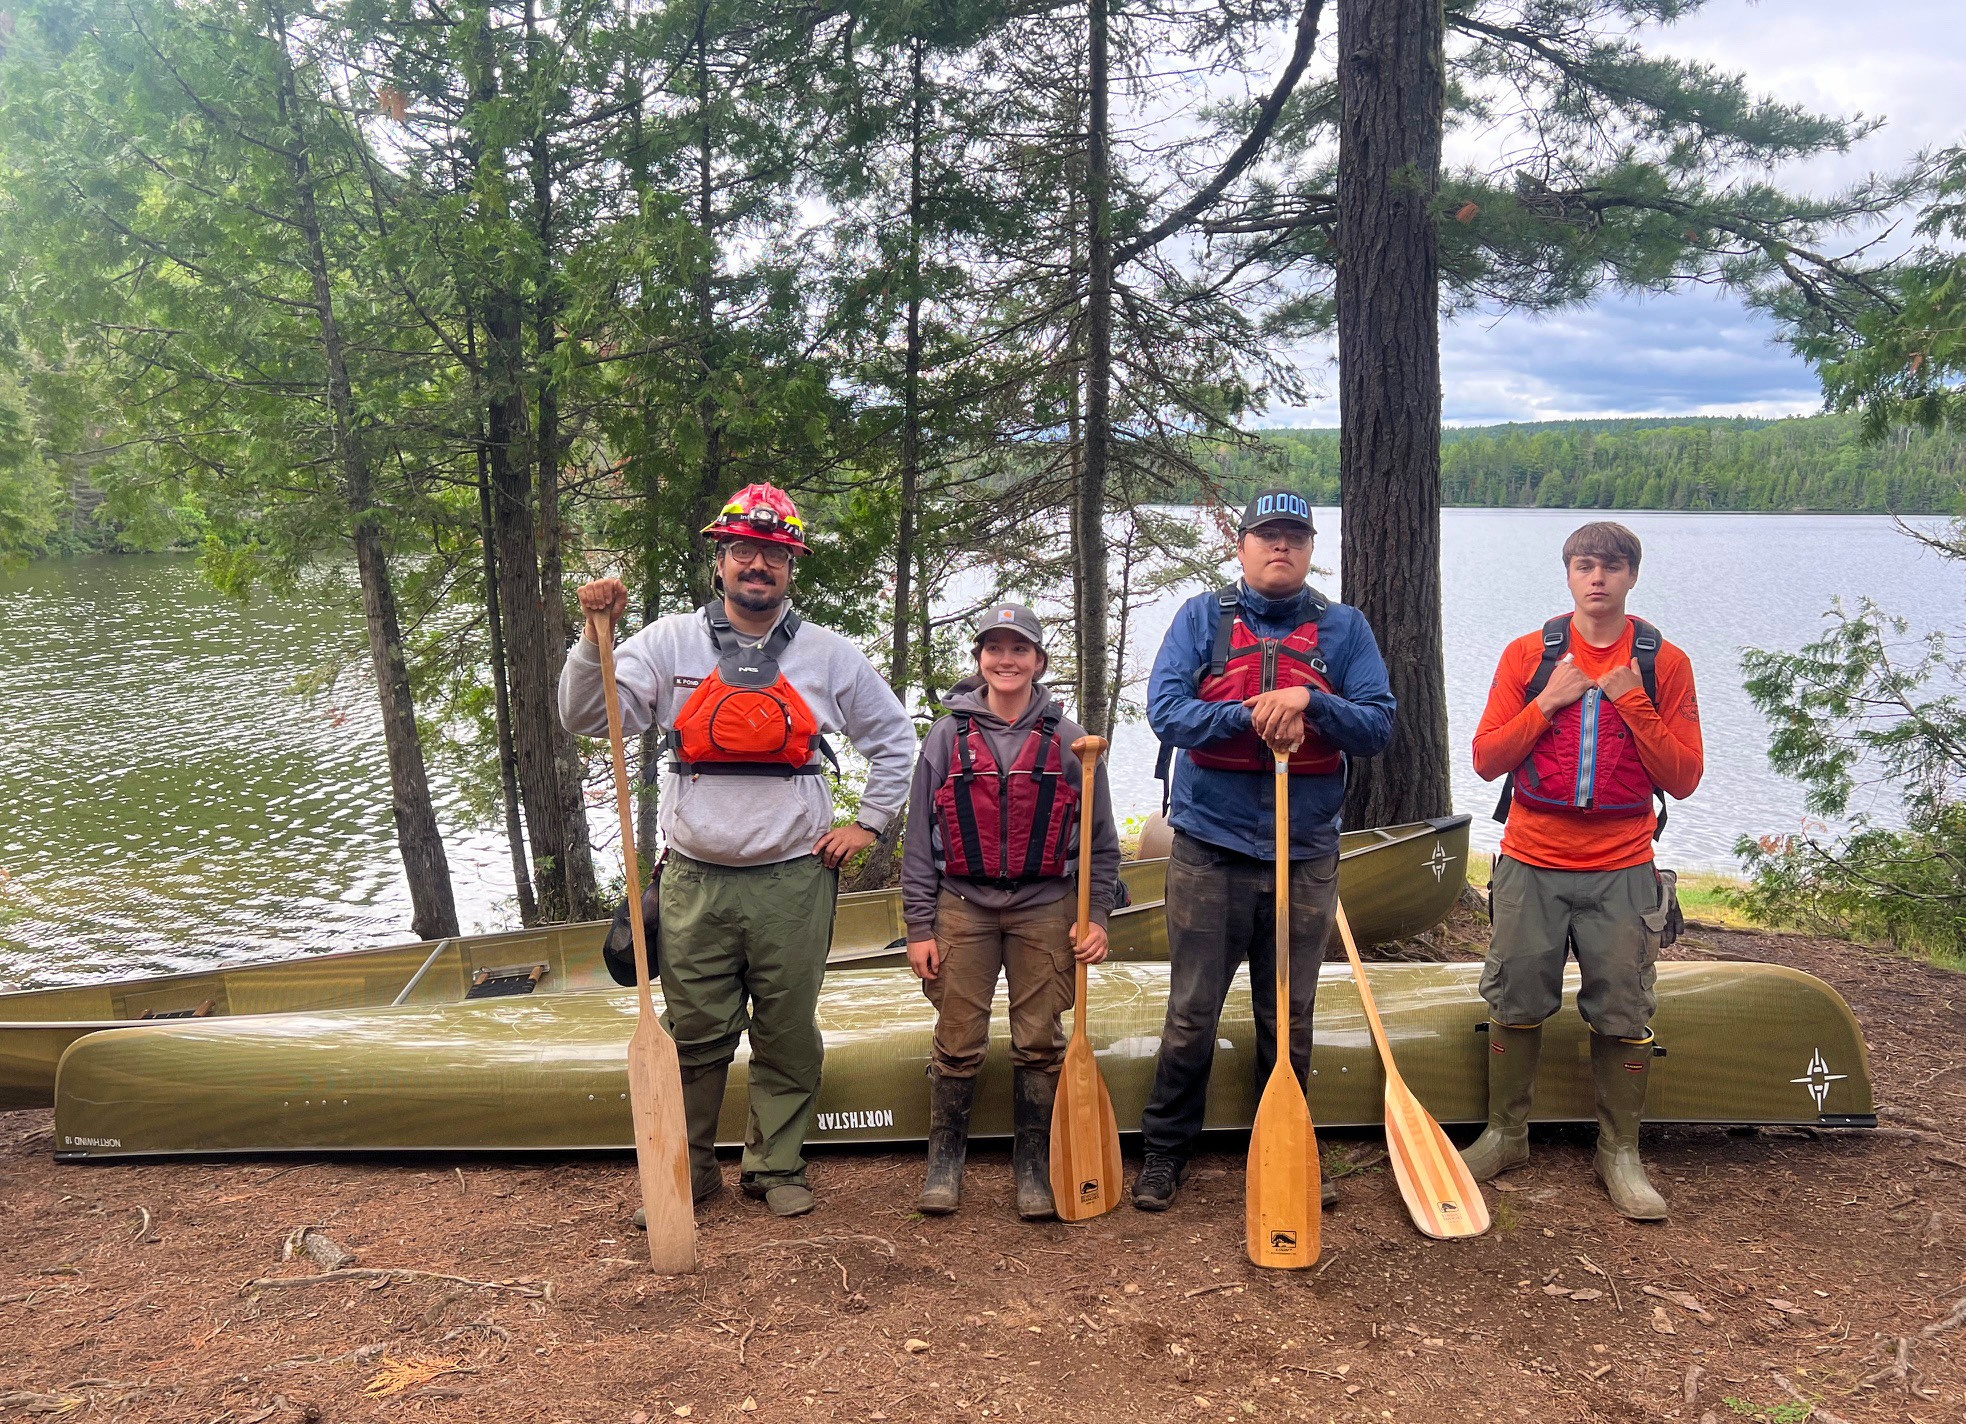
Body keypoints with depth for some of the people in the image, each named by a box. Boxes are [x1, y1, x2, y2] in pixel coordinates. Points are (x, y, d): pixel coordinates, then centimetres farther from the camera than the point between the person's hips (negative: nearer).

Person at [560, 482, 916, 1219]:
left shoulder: (827, 654, 5)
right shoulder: (671, 642, 2)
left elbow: (894, 738, 16)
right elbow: (586, 717, -4)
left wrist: (867, 823, 9)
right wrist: (596, 636, -16)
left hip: (794, 882, 1)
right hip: (696, 882, 0)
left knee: (788, 1038, 9)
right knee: (694, 1038, 7)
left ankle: (778, 1167, 24)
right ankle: (684, 1170, 22)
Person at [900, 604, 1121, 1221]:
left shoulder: (1069, 740, 4)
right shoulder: (947, 735, 4)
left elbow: (1101, 841, 8)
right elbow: (920, 839, 4)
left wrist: (1096, 917, 0)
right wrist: (919, 927, 0)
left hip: (1046, 908, 0)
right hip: (963, 904, 0)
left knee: (1040, 1042, 3)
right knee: (957, 1041, 3)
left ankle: (1033, 1169, 16)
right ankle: (944, 1163, 19)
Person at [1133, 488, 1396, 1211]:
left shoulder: (1344, 627, 6)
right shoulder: (1202, 617, 3)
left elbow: (1378, 726, -2)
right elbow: (1165, 709, -9)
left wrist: (1309, 701, -19)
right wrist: (1253, 715, -21)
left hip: (1306, 855, 2)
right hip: (1210, 847, -1)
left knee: (1289, 1020, 12)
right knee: (1191, 1015, 5)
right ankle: (1164, 1151, 21)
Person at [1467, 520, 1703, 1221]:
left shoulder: (1665, 664, 2)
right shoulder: (1527, 655, 3)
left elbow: (1683, 778, -2)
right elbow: (1486, 759, 0)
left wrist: (1633, 705, -12)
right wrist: (1548, 704, -11)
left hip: (1621, 872, 0)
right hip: (1531, 865, 1)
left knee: (1623, 1014, 4)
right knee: (1515, 1002, 8)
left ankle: (1620, 1153, 20)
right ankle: (1504, 1135, 25)